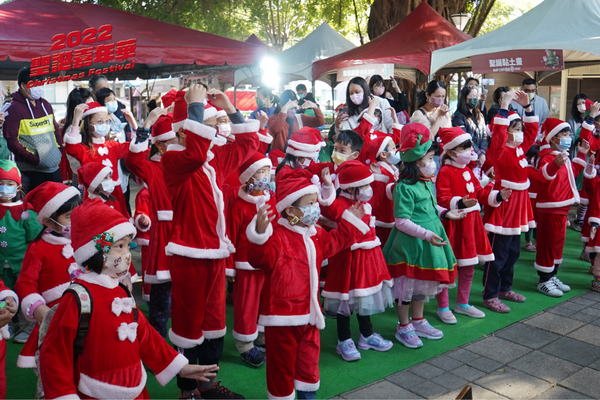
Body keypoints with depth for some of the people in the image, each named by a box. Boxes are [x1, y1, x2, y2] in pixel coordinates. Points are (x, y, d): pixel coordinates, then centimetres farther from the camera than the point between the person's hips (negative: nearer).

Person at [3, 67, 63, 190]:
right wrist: (34, 159, -17)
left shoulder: (45, 105, 11)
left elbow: (56, 128, 20)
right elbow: (11, 140, -13)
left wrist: (59, 150, 8)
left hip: (54, 167, 6)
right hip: (31, 170, -6)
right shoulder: (14, 108, -9)